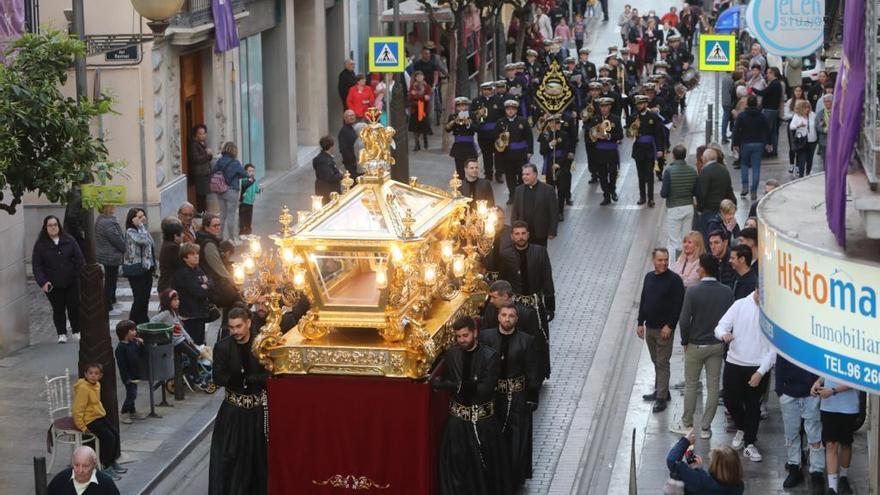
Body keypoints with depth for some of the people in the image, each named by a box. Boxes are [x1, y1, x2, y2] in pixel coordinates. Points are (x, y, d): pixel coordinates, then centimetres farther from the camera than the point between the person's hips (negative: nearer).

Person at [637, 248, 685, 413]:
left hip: (664, 329, -6)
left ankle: (662, 398, -3)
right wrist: (640, 322, 12)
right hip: (649, 328, 7)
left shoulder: (674, 280, -12)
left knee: (662, 363, -5)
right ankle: (659, 391, 26)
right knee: (656, 362, 15)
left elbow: (678, 305, -15)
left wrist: (669, 326, -18)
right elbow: (643, 301, 16)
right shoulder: (649, 277, 9)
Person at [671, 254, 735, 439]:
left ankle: (687, 424, 21)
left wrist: (685, 341, -1)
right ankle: (706, 427, 13)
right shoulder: (727, 292, -7)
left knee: (690, 384, 12)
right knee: (713, 386, 9)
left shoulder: (693, 292, -17)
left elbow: (684, 321, -16)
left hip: (696, 345, -3)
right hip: (717, 345, 3)